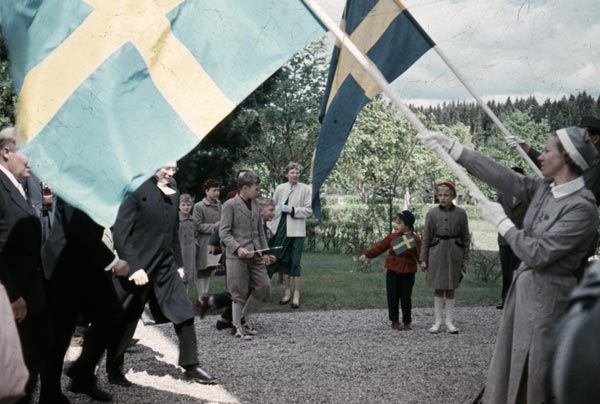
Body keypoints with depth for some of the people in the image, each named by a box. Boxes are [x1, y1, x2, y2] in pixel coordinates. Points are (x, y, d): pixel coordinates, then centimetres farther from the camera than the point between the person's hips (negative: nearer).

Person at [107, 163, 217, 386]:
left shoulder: (173, 193, 7)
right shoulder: (137, 191, -14)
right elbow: (120, 232, -16)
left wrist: (178, 263, 14)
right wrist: (133, 267, -20)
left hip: (165, 266, 6)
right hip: (138, 266, -6)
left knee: (185, 314, 0)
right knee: (125, 321, 7)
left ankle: (191, 367, 11)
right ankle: (114, 370, 24)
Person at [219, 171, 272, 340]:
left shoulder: (254, 204, 13)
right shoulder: (230, 205, -7)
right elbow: (224, 232, -10)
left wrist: (265, 251, 13)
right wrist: (237, 248, -21)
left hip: (255, 254, 7)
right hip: (237, 256, -7)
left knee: (263, 287, 6)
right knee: (239, 292, -1)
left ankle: (245, 316, 24)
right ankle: (237, 327, 11)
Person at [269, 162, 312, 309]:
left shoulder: (305, 189, -1)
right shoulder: (280, 188, 8)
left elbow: (309, 210, -4)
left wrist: (291, 210, -13)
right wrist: (270, 225, 5)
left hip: (296, 230, -3)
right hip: (281, 228, 3)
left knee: (295, 262, -3)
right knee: (284, 261, 10)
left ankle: (296, 295, 1)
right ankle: (286, 292, 20)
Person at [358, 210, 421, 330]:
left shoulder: (415, 239, -4)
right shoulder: (392, 237, 4)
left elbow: (420, 255, -3)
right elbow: (379, 247, 10)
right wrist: (366, 255, 12)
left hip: (408, 273, -2)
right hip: (392, 272, 2)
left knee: (406, 298, 3)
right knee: (393, 297, 4)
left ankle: (407, 322, 16)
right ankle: (394, 321, 16)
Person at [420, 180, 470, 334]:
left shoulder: (460, 213, -2)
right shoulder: (432, 213, -3)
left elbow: (465, 237, 4)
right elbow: (426, 237, 1)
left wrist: (465, 258, 3)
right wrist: (423, 259, -1)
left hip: (454, 253, 0)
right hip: (437, 252, 0)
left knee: (451, 288, 7)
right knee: (438, 288, 5)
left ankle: (450, 321, 15)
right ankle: (438, 321, 13)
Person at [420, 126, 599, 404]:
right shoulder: (544, 189, 2)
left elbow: (537, 253, -23)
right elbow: (501, 176, 3)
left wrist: (501, 222, -11)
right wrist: (450, 146, 3)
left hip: (547, 298, -8)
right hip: (523, 288, 8)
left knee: (535, 376, 2)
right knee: (510, 368, 17)